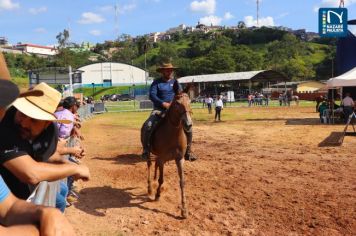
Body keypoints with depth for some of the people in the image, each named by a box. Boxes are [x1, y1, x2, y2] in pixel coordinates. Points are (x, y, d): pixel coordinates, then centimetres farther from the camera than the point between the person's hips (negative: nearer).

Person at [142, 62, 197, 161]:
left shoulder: (175, 82, 11)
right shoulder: (156, 82, 3)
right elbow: (152, 95, -10)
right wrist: (164, 103, -22)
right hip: (159, 110, -2)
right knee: (147, 126, -25)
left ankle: (188, 151, 5)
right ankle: (146, 150, -5)